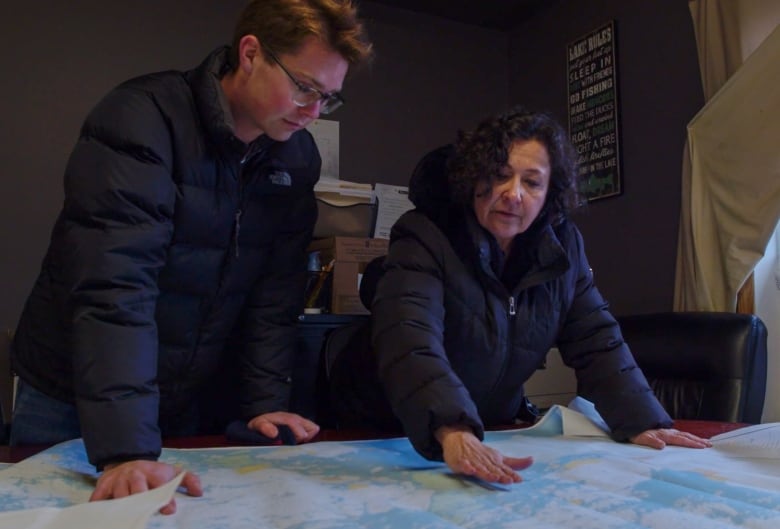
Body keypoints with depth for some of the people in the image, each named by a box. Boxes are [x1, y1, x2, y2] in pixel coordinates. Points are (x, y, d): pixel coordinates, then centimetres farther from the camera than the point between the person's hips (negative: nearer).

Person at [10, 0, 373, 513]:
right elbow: (113, 287, -32)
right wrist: (127, 449, -37)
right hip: (71, 399, -4)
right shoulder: (142, 119, -23)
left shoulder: (297, 157, -5)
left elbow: (275, 294, -3)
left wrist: (265, 403, -9)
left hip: (184, 403, 5)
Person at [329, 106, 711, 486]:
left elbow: (597, 343, -3)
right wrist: (454, 435, -52)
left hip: (493, 430, 3)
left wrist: (642, 424, -16)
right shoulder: (423, 238, -22)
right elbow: (410, 342, -38)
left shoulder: (562, 246, -6)